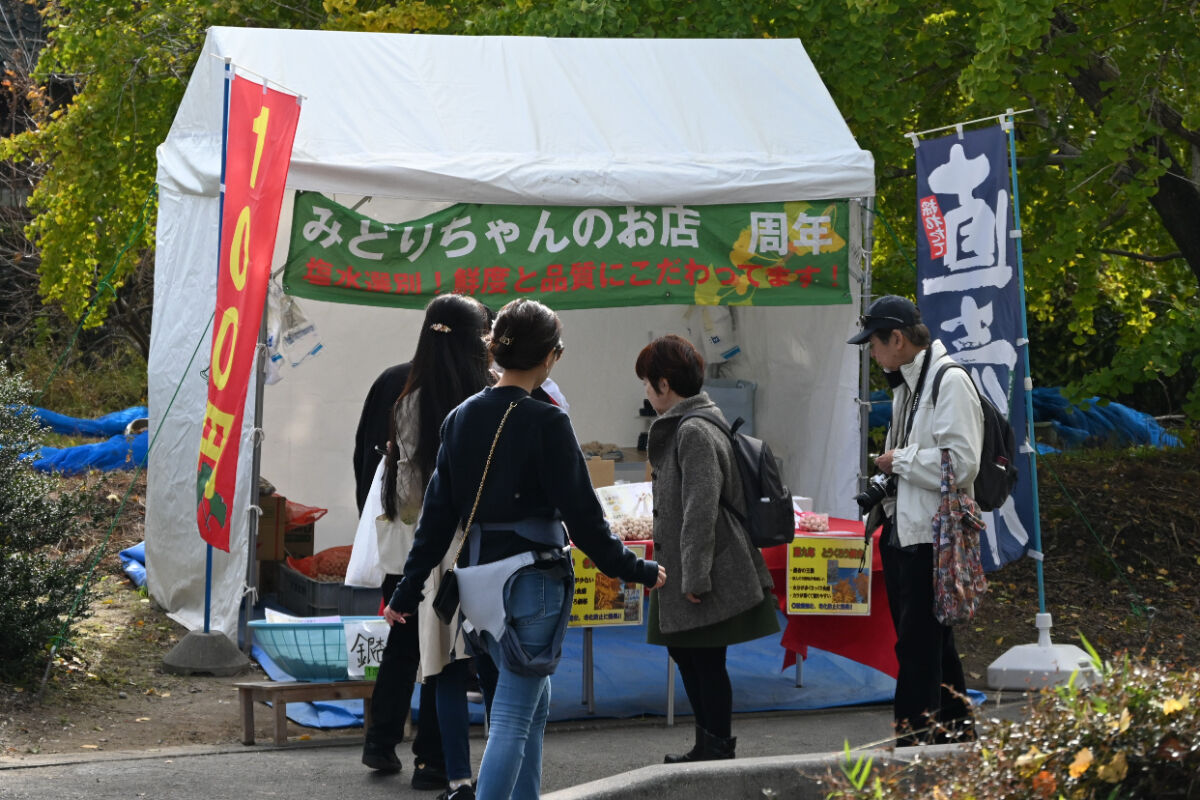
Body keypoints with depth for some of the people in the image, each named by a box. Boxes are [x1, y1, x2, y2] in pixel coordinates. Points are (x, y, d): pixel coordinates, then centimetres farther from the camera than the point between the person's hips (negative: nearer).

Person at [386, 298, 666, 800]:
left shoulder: (461, 418, 6)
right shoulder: (545, 423, -13)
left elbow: (437, 512, 8)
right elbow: (580, 513, -11)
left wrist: (409, 589, 12)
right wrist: (636, 570, 0)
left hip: (481, 573, 7)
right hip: (533, 576, -7)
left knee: (535, 701, 22)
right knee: (513, 718, -7)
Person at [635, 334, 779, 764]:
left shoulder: (694, 432, -19)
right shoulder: (680, 427, 13)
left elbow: (701, 509, -22)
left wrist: (694, 578, -22)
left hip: (709, 571, -10)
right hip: (682, 568, 10)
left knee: (706, 662, -2)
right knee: (683, 651, 15)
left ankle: (718, 749, 7)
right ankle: (707, 747, 24)